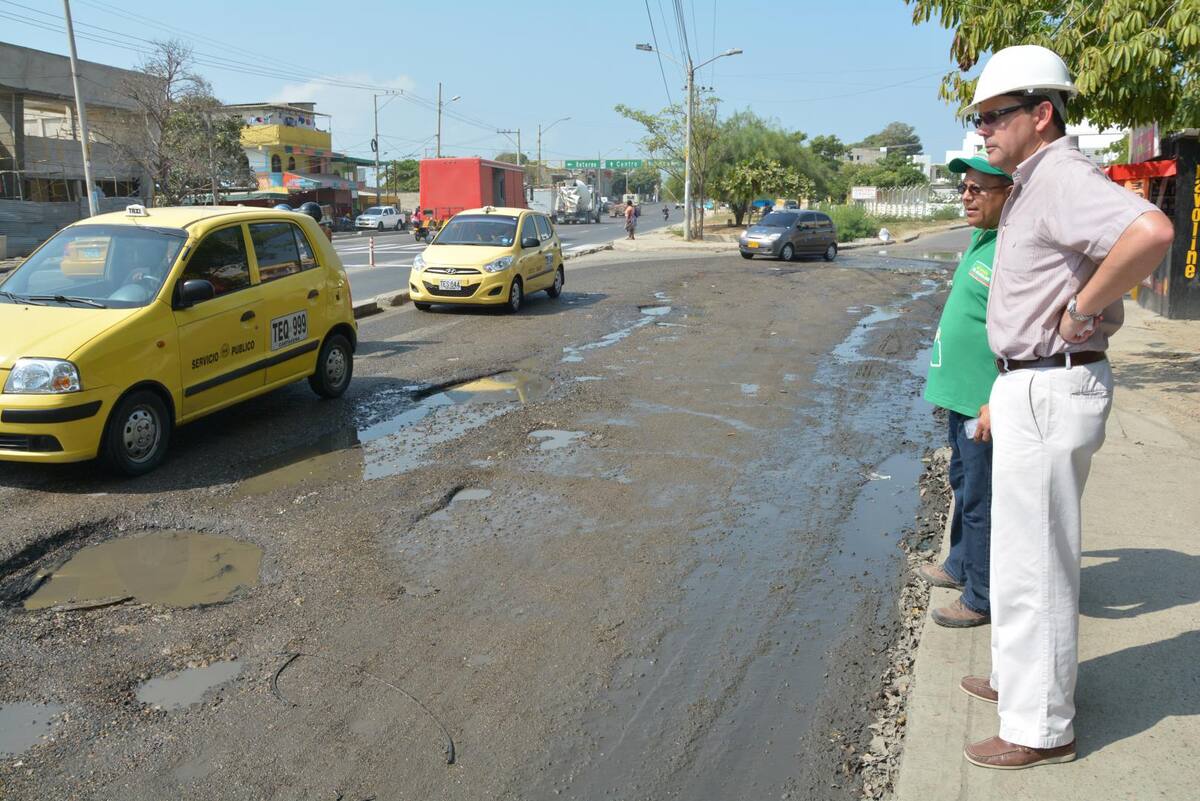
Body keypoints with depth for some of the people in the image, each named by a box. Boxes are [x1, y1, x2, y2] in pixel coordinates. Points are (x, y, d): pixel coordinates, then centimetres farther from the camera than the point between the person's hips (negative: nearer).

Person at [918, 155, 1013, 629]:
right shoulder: (981, 240, 11)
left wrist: (997, 404, -25)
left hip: (985, 402, -10)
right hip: (962, 394, 10)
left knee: (981, 499, 1)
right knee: (964, 484, 23)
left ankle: (982, 598, 15)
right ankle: (961, 566, 41)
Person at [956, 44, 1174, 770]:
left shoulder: (1063, 178, -18)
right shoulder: (1035, 185, 14)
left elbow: (1152, 232, -38)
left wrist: (1082, 308, -25)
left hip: (1048, 395, -11)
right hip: (1032, 388, 11)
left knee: (1033, 563, 0)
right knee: (1026, 549, 22)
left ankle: (1042, 727, 15)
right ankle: (1020, 678, 39)